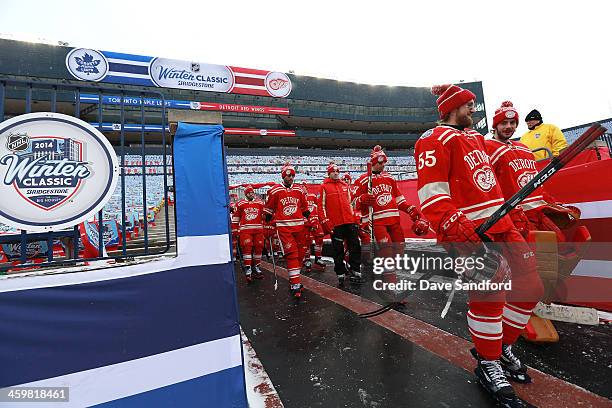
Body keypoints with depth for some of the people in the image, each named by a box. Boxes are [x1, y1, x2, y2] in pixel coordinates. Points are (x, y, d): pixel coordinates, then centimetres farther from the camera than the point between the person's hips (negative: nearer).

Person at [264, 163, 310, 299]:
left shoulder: (299, 190, 12)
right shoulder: (275, 190, 1)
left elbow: (305, 208, 20)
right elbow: (268, 210, 6)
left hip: (299, 226, 5)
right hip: (283, 227, -4)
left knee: (299, 254, 7)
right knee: (291, 254, -12)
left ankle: (294, 280, 24)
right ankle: (295, 285, -8)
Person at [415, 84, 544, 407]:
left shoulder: (476, 137, 22)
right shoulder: (435, 140, -8)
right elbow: (431, 194, -19)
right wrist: (455, 227, -29)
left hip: (500, 222, 10)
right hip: (467, 228, -9)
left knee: (530, 281, 9)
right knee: (487, 293, -12)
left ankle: (503, 346, 28)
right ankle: (488, 364, 12)